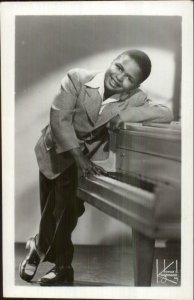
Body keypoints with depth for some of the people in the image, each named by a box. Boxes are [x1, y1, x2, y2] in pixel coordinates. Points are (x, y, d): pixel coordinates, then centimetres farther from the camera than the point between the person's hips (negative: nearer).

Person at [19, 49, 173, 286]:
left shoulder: (134, 99, -17)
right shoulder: (77, 78, -24)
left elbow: (166, 114, -28)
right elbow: (59, 119, -26)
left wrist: (122, 114, -35)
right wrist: (79, 157, -33)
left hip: (87, 156, 1)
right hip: (56, 152, -1)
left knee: (66, 209, -3)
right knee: (52, 209, 6)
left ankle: (40, 247, 27)